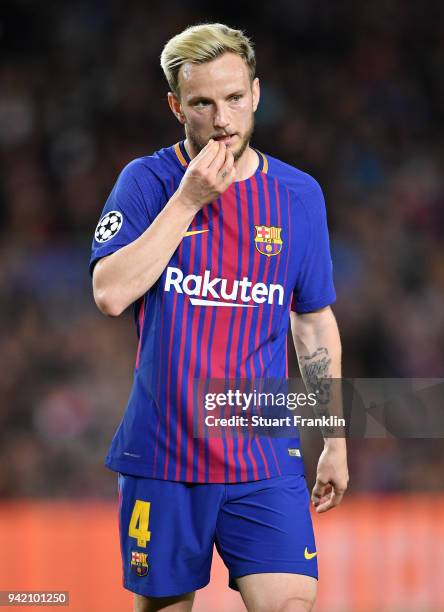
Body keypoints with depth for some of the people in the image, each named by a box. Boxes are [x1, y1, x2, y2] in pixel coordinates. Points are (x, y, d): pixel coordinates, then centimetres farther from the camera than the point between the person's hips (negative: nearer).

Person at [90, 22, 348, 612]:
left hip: (265, 457, 1)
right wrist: (188, 199, -17)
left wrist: (336, 443, 14)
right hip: (161, 458, -1)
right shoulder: (146, 182, -1)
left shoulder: (300, 194, 7)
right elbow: (111, 293, -16)